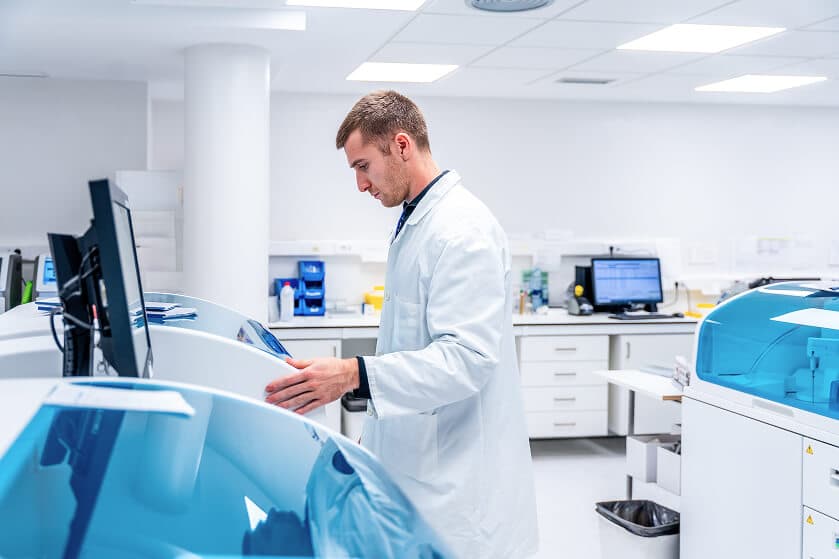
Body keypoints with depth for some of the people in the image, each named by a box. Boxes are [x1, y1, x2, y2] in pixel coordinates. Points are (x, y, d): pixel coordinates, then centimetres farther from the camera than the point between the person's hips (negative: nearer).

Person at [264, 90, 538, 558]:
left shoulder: (463, 230, -18)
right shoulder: (417, 223, 14)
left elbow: (467, 357, -26)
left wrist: (354, 375, -35)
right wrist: (378, 432, 21)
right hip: (414, 464, 9)